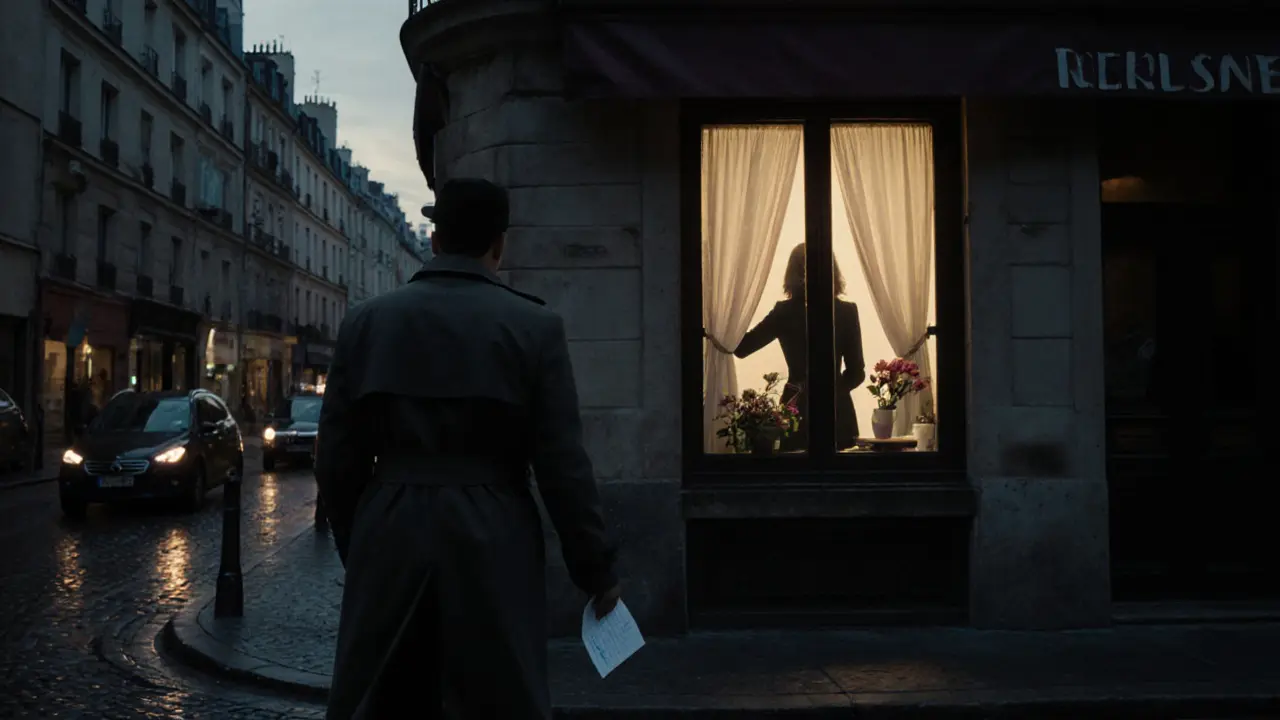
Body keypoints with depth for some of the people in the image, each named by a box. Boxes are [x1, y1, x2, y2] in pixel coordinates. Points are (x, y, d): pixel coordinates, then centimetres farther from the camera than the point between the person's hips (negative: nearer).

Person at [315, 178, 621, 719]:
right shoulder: (535, 326, -5)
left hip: (388, 539, 3)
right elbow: (562, 463, -7)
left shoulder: (365, 321, 3)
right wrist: (596, 571, 3)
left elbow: (337, 458, 5)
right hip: (492, 544, -2)